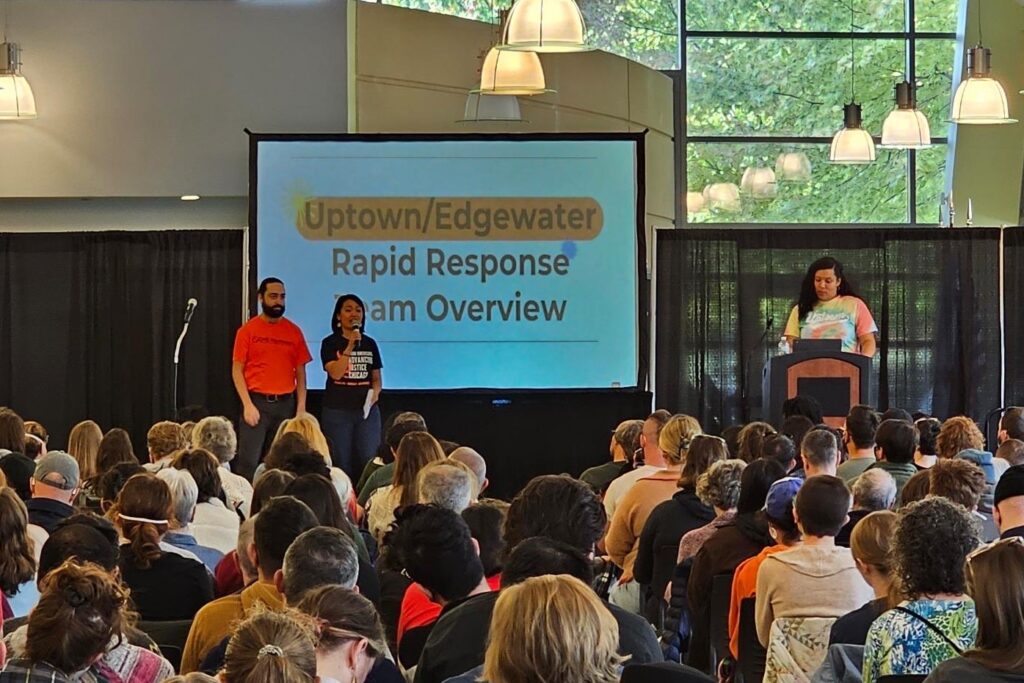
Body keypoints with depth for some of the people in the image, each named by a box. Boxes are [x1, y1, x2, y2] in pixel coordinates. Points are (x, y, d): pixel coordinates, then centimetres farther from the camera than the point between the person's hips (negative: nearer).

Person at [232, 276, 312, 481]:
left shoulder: (294, 331, 7)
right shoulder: (247, 330, 1)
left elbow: (300, 373, 8)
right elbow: (237, 371, -1)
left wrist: (301, 407, -1)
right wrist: (248, 405, -10)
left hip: (286, 404, 3)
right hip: (257, 402, -3)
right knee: (248, 461, -8)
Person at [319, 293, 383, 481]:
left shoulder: (370, 344, 10)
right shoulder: (330, 343, -1)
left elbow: (376, 378, 14)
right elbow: (335, 373, -15)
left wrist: (375, 393, -7)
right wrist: (350, 347, -21)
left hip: (366, 410, 3)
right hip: (337, 411, -3)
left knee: (369, 462, -2)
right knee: (341, 463, 0)